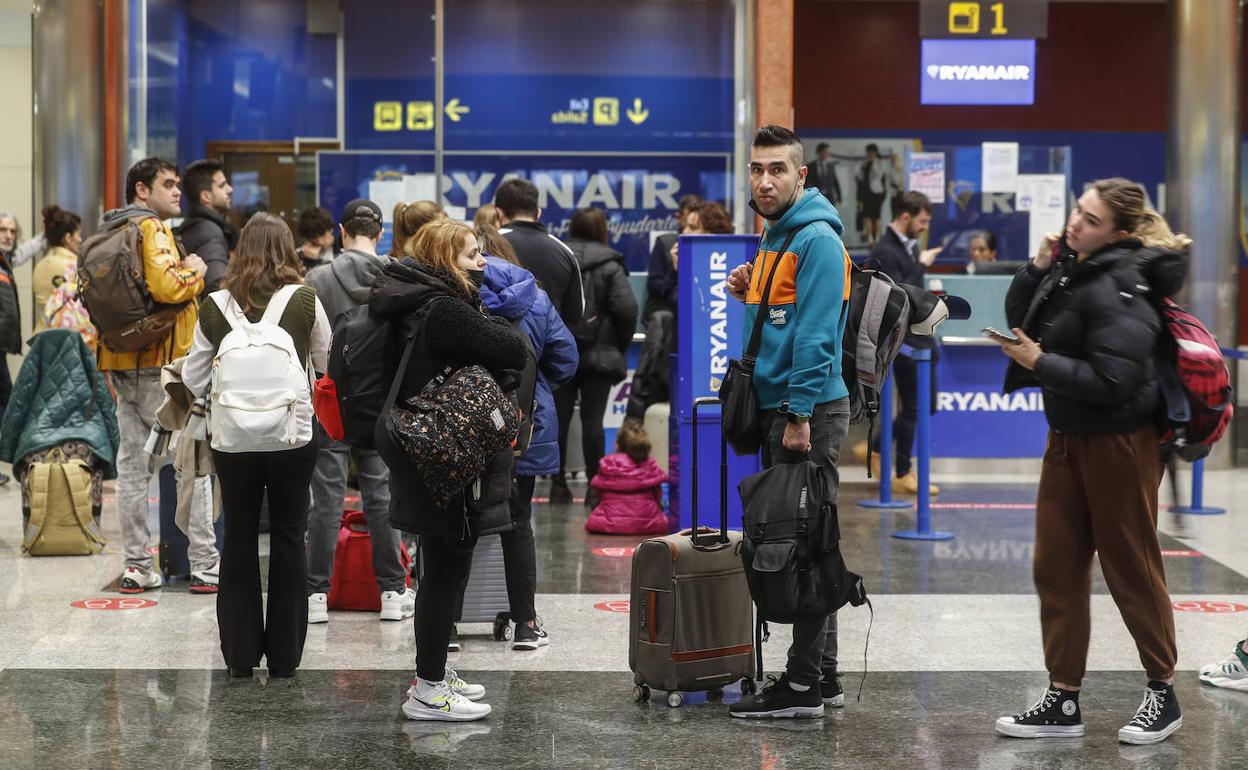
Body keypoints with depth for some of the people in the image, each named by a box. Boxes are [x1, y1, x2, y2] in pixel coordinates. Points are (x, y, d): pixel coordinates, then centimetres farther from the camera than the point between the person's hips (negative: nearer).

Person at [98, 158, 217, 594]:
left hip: (121, 360, 8)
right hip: (159, 362, -8)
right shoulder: (152, 229, -11)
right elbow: (165, 286, -24)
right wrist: (194, 272, -7)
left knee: (132, 464, 8)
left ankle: (136, 567, 10)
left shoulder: (110, 234, 16)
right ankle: (204, 565, -2)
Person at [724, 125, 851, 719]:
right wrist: (750, 293, 6)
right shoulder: (774, 239, 16)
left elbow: (816, 335, -20)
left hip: (808, 409, -10)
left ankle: (804, 685, -1)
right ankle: (821, 676, 20)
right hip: (775, 408, 10)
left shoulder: (817, 240, -14)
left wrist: (799, 416, -22)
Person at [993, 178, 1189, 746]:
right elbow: (1020, 318, 14)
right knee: (1056, 569, 8)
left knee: (1131, 570, 4)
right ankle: (1063, 702, 16)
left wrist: (1040, 362, -19)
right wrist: (1038, 267, -3)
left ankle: (1163, 695, 21)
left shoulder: (1114, 288, -21)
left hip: (1118, 443, -9)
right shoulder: (1072, 265, 4)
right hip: (1068, 438, 9)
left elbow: (1112, 382, -26)